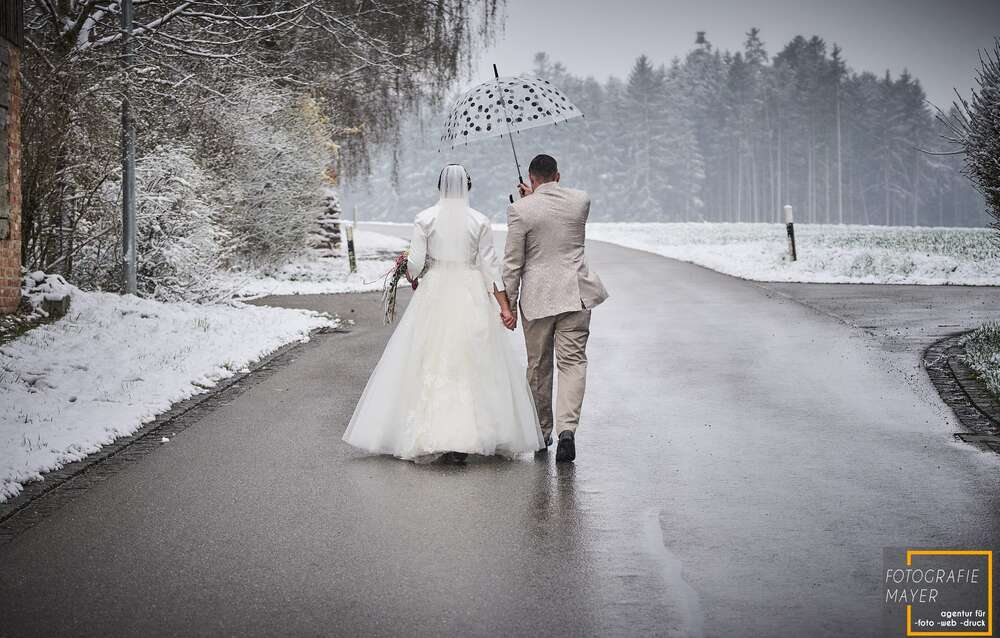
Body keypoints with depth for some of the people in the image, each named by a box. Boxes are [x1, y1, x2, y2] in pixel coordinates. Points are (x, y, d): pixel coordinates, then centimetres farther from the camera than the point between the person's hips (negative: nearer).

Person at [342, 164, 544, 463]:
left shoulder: (425, 219, -3)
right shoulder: (480, 221, -2)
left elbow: (415, 263, -5)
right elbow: (490, 267, -4)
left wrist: (411, 273, 18)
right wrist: (504, 306, -2)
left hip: (434, 295, 0)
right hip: (472, 297, 0)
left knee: (430, 364, 5)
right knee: (472, 365, 4)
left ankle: (429, 437, 3)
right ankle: (464, 439, -1)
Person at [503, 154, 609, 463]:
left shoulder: (520, 209, -9)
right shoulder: (581, 200, 0)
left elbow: (512, 263, -6)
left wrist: (508, 304, 1)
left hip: (536, 298, -1)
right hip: (575, 294, 1)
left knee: (538, 366, 12)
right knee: (572, 361, 1)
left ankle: (542, 433, 24)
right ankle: (567, 428, -17)